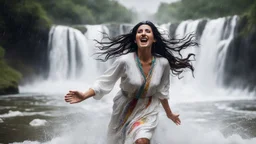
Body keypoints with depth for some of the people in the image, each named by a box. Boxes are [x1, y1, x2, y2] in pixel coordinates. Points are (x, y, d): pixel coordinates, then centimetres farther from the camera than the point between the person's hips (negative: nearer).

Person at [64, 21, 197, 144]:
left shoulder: (163, 63, -15)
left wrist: (169, 113, 11)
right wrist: (84, 96, -29)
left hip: (147, 109, 0)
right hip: (125, 109, 0)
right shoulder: (125, 61, -24)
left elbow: (161, 91, 0)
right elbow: (105, 81, -17)